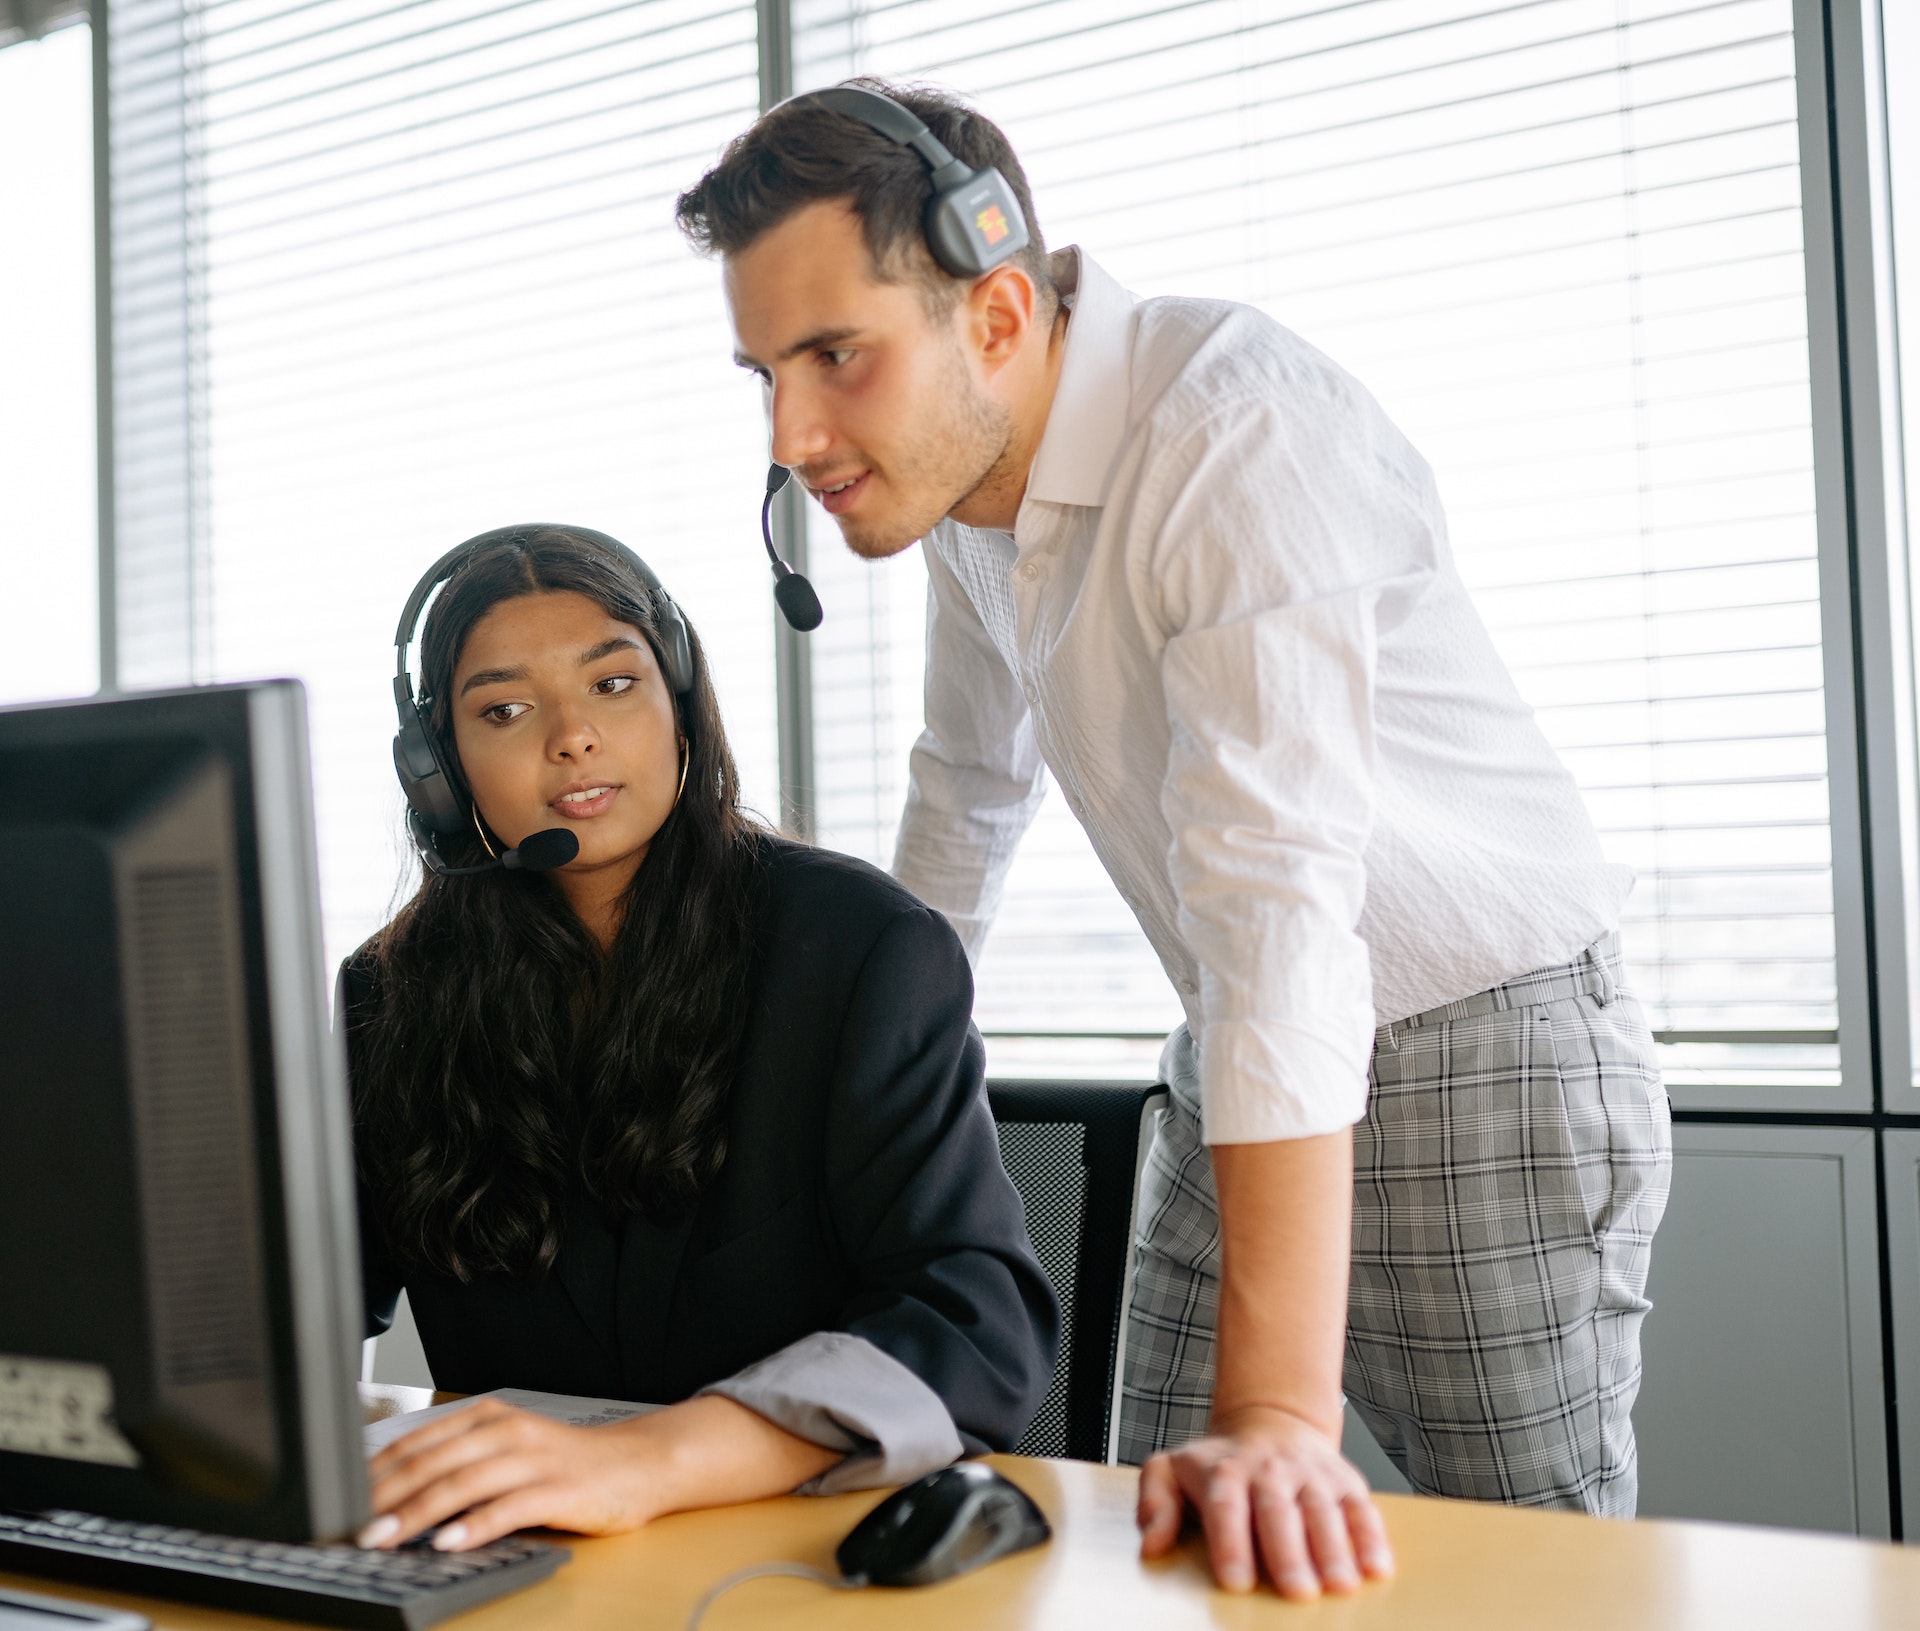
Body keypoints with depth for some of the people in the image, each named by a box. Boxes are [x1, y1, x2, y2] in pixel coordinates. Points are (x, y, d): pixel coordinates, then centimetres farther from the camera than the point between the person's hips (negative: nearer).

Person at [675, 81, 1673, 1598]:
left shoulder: (1240, 430, -27)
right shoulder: (965, 456, -1)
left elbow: (1277, 895, -37)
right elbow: (972, 787, 17)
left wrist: (1279, 1410, -42)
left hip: (1487, 1046, -7)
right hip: (1241, 1059, 7)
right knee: (1168, 1543, 9)